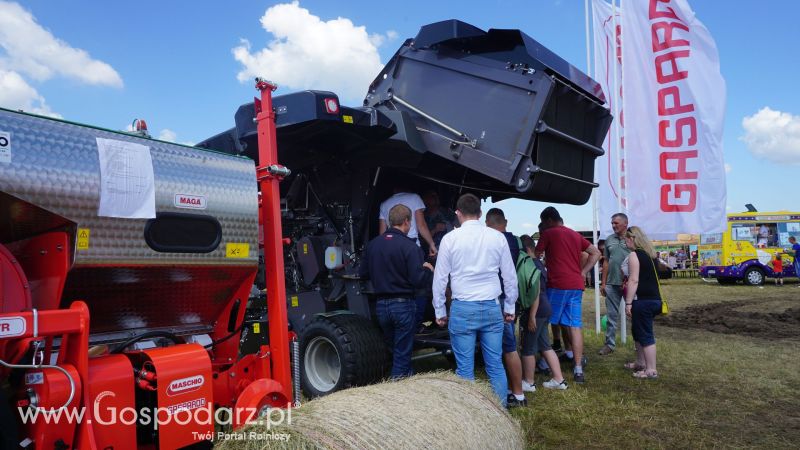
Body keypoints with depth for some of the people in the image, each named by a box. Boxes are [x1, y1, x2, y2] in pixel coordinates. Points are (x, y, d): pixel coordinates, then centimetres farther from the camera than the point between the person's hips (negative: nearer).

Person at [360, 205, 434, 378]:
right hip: (403, 304, -6)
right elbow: (418, 279, -19)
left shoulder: (373, 244, 3)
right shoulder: (409, 246, -15)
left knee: (390, 349, 21)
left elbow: (362, 273, 10)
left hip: (381, 304, 6)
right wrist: (428, 270, 1)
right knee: (402, 354, 6)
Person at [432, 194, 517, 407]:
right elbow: (510, 276, 9)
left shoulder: (450, 238, -2)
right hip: (492, 308, 2)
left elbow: (440, 278, 2)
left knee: (465, 370, 4)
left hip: (462, 309, -2)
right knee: (496, 366, 10)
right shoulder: (497, 237, 4)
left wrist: (440, 311, 12)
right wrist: (509, 307, 20)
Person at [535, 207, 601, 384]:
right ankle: (578, 369, 2)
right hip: (576, 286, 6)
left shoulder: (548, 233, 0)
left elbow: (536, 256, 2)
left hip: (557, 285, -5)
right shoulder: (576, 235, 18)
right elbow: (596, 253, 19)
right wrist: (582, 272, 14)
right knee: (575, 326, 3)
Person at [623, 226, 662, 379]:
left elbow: (634, 280, -18)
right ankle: (640, 363, 30)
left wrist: (628, 303, -17)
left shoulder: (634, 255, -12)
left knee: (645, 335, -3)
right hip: (654, 299, 9)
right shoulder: (650, 254, 15)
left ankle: (651, 370, 1)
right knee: (638, 331, 21)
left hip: (643, 300, -9)